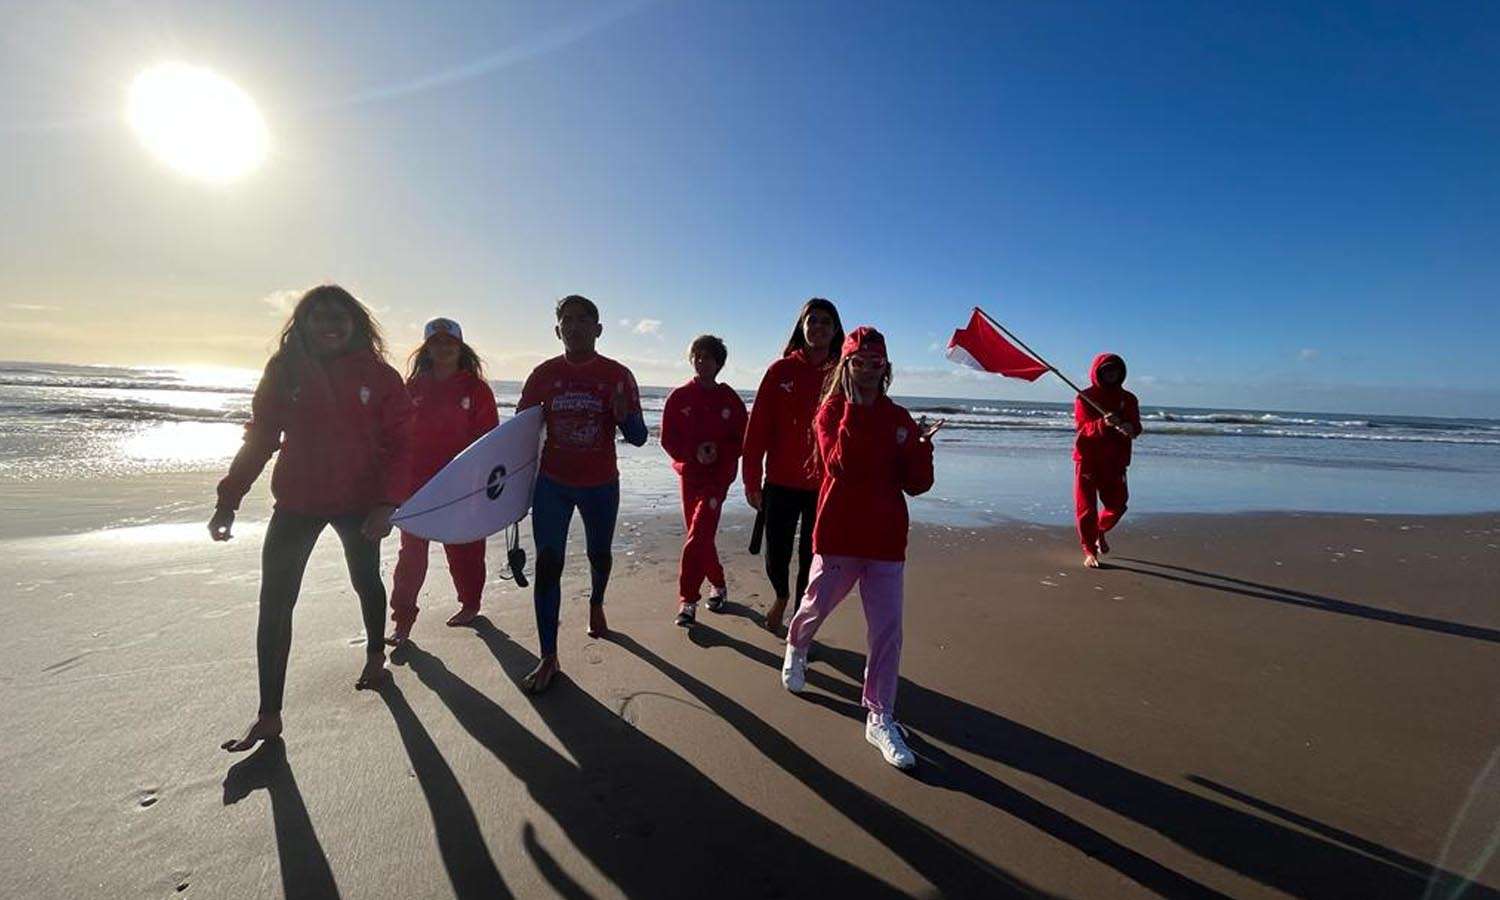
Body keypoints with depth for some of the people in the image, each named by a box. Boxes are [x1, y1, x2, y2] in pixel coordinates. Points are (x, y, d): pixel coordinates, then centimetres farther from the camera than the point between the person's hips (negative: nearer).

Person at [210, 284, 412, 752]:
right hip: (297, 502, 2)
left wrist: (388, 503, -20)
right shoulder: (284, 371, -1)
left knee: (366, 582, 18)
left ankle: (375, 656, 45)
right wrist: (228, 500, -3)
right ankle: (269, 715, 9)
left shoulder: (378, 375, -7)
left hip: (359, 502, -1)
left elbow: (397, 445, -10)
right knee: (274, 602, -2)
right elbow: (258, 439, 2)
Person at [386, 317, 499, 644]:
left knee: (463, 547, 10)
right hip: (417, 481, 3)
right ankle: (402, 619, 14)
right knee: (411, 550, 5)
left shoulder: (476, 389, -2)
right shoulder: (413, 387, 6)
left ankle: (470, 603, 29)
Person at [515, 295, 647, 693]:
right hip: (552, 483, 1)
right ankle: (548, 659, 3)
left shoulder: (618, 375, -5)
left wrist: (623, 416, -28)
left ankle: (596, 604, 50)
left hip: (601, 485, 0)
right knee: (548, 563, -7)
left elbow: (639, 437, -6)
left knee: (599, 555, 17)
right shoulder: (544, 374, 0)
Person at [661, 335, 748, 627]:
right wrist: (694, 452, -15)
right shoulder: (679, 397, 1)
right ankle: (718, 586, 35)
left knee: (697, 537, -13)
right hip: (689, 474, 3)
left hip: (718, 476, -3)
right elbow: (668, 439, 0)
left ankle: (688, 601, -5)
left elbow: (741, 440, 1)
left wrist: (718, 452, -16)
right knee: (700, 537, 13)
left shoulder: (730, 399, -1)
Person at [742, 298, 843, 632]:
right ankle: (782, 596, 42)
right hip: (781, 482, 0)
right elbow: (757, 429, -1)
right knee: (776, 556, 9)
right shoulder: (781, 371, 0)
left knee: (811, 559, 8)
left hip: (824, 487, 0)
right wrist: (752, 481, -3)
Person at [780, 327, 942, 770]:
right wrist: (854, 411, -23)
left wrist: (919, 446, -14)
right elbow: (839, 465, -21)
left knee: (887, 629, 2)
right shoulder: (832, 412, -3)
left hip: (886, 537, 3)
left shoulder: (899, 419, 6)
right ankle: (796, 648, 50)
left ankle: (880, 717, 16)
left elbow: (917, 484, 3)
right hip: (838, 533, -2)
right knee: (817, 605, 15)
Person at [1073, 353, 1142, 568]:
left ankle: (1100, 531, 37)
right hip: (1087, 459, -3)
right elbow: (1083, 427, -15)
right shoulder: (1085, 397, -3)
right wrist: (1103, 424, -36)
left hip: (1115, 462, 3)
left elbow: (1136, 429, -1)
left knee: (1117, 505, 5)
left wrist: (1129, 428, -25)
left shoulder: (1128, 399, 7)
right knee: (1086, 507, -1)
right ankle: (1089, 550, 13)